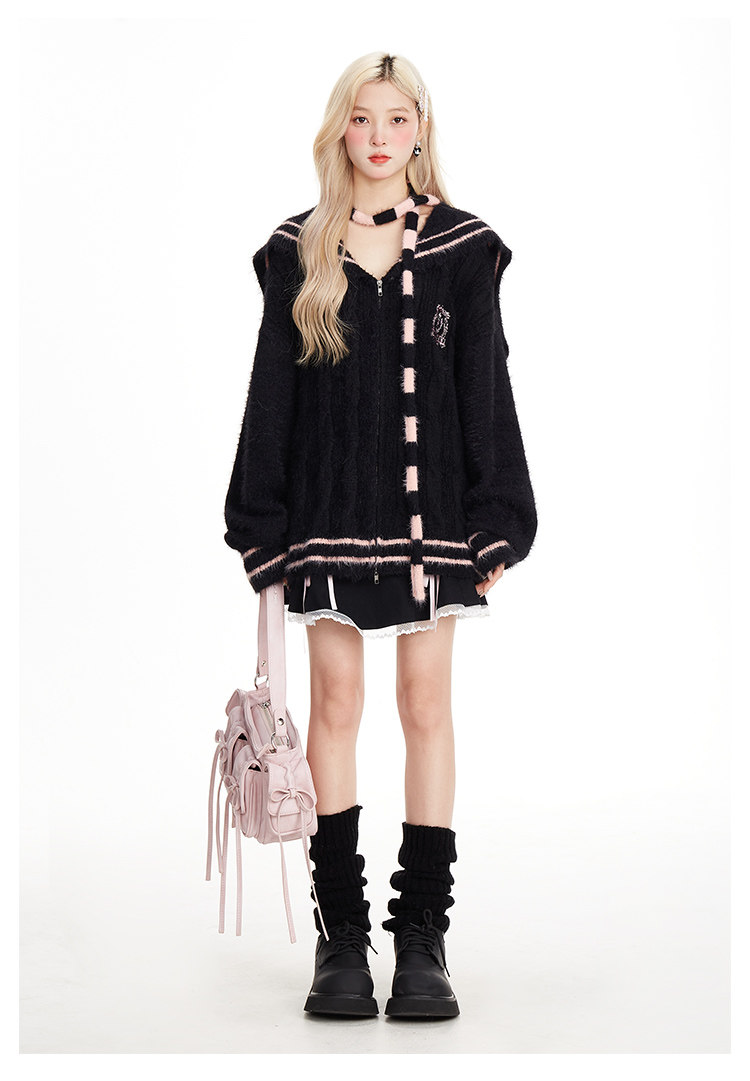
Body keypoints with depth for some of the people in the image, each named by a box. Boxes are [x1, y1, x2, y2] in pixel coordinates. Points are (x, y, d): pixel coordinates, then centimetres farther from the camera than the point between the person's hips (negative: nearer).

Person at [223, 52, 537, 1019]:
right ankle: (340, 935, 10)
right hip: (330, 512, 0)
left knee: (427, 706, 1)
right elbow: (271, 393, 6)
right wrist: (264, 528, 1)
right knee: (335, 705, 2)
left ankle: (423, 937, 9)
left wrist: (496, 524, -2)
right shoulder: (298, 251, 6)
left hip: (431, 510, 0)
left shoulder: (462, 248, 5)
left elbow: (487, 391, 4)